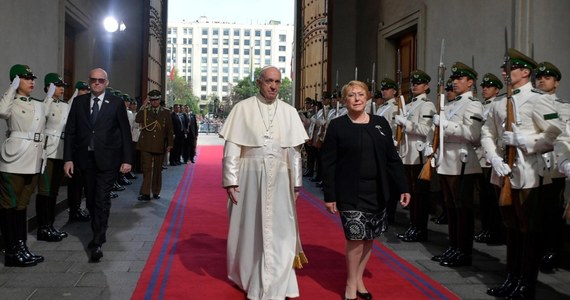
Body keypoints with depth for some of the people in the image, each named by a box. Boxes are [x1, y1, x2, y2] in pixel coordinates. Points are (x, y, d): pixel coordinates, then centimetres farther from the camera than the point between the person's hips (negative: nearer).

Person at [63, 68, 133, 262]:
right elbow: (70, 131, 5)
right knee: (91, 200, 13)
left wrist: (127, 159, -7)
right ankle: (98, 234, 29)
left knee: (102, 200, -7)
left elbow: (125, 133, -2)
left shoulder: (116, 103, -1)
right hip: (85, 158, 4)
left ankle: (97, 243, -4)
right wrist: (68, 158, -2)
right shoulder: (79, 102, 6)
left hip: (107, 159, -4)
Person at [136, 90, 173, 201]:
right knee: (147, 169, -5)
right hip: (146, 145, -1)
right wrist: (143, 107, -13)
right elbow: (137, 120, -13)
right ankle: (145, 193, -5)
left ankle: (156, 192, 20)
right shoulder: (144, 111, 7)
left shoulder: (166, 113, 8)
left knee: (158, 170, 9)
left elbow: (169, 130, 9)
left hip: (159, 146, 1)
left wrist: (169, 144, 4)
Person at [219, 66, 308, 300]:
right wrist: (230, 179, -9)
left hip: (279, 179, 2)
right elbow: (232, 146, -4)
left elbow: (295, 149, 7)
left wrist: (296, 181, 5)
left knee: (279, 231, 3)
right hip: (249, 176, -1)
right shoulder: (243, 108, -2)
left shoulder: (289, 112, 5)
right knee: (249, 228, 11)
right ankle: (249, 275, 32)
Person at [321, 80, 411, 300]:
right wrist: (329, 195, -9)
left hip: (377, 191, 4)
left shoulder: (380, 123, 6)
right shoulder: (337, 125, -3)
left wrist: (403, 188, 4)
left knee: (369, 237, 10)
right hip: (350, 193, -4)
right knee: (356, 237, -6)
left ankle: (358, 279, 28)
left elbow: (392, 158, 8)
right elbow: (328, 163, -5)